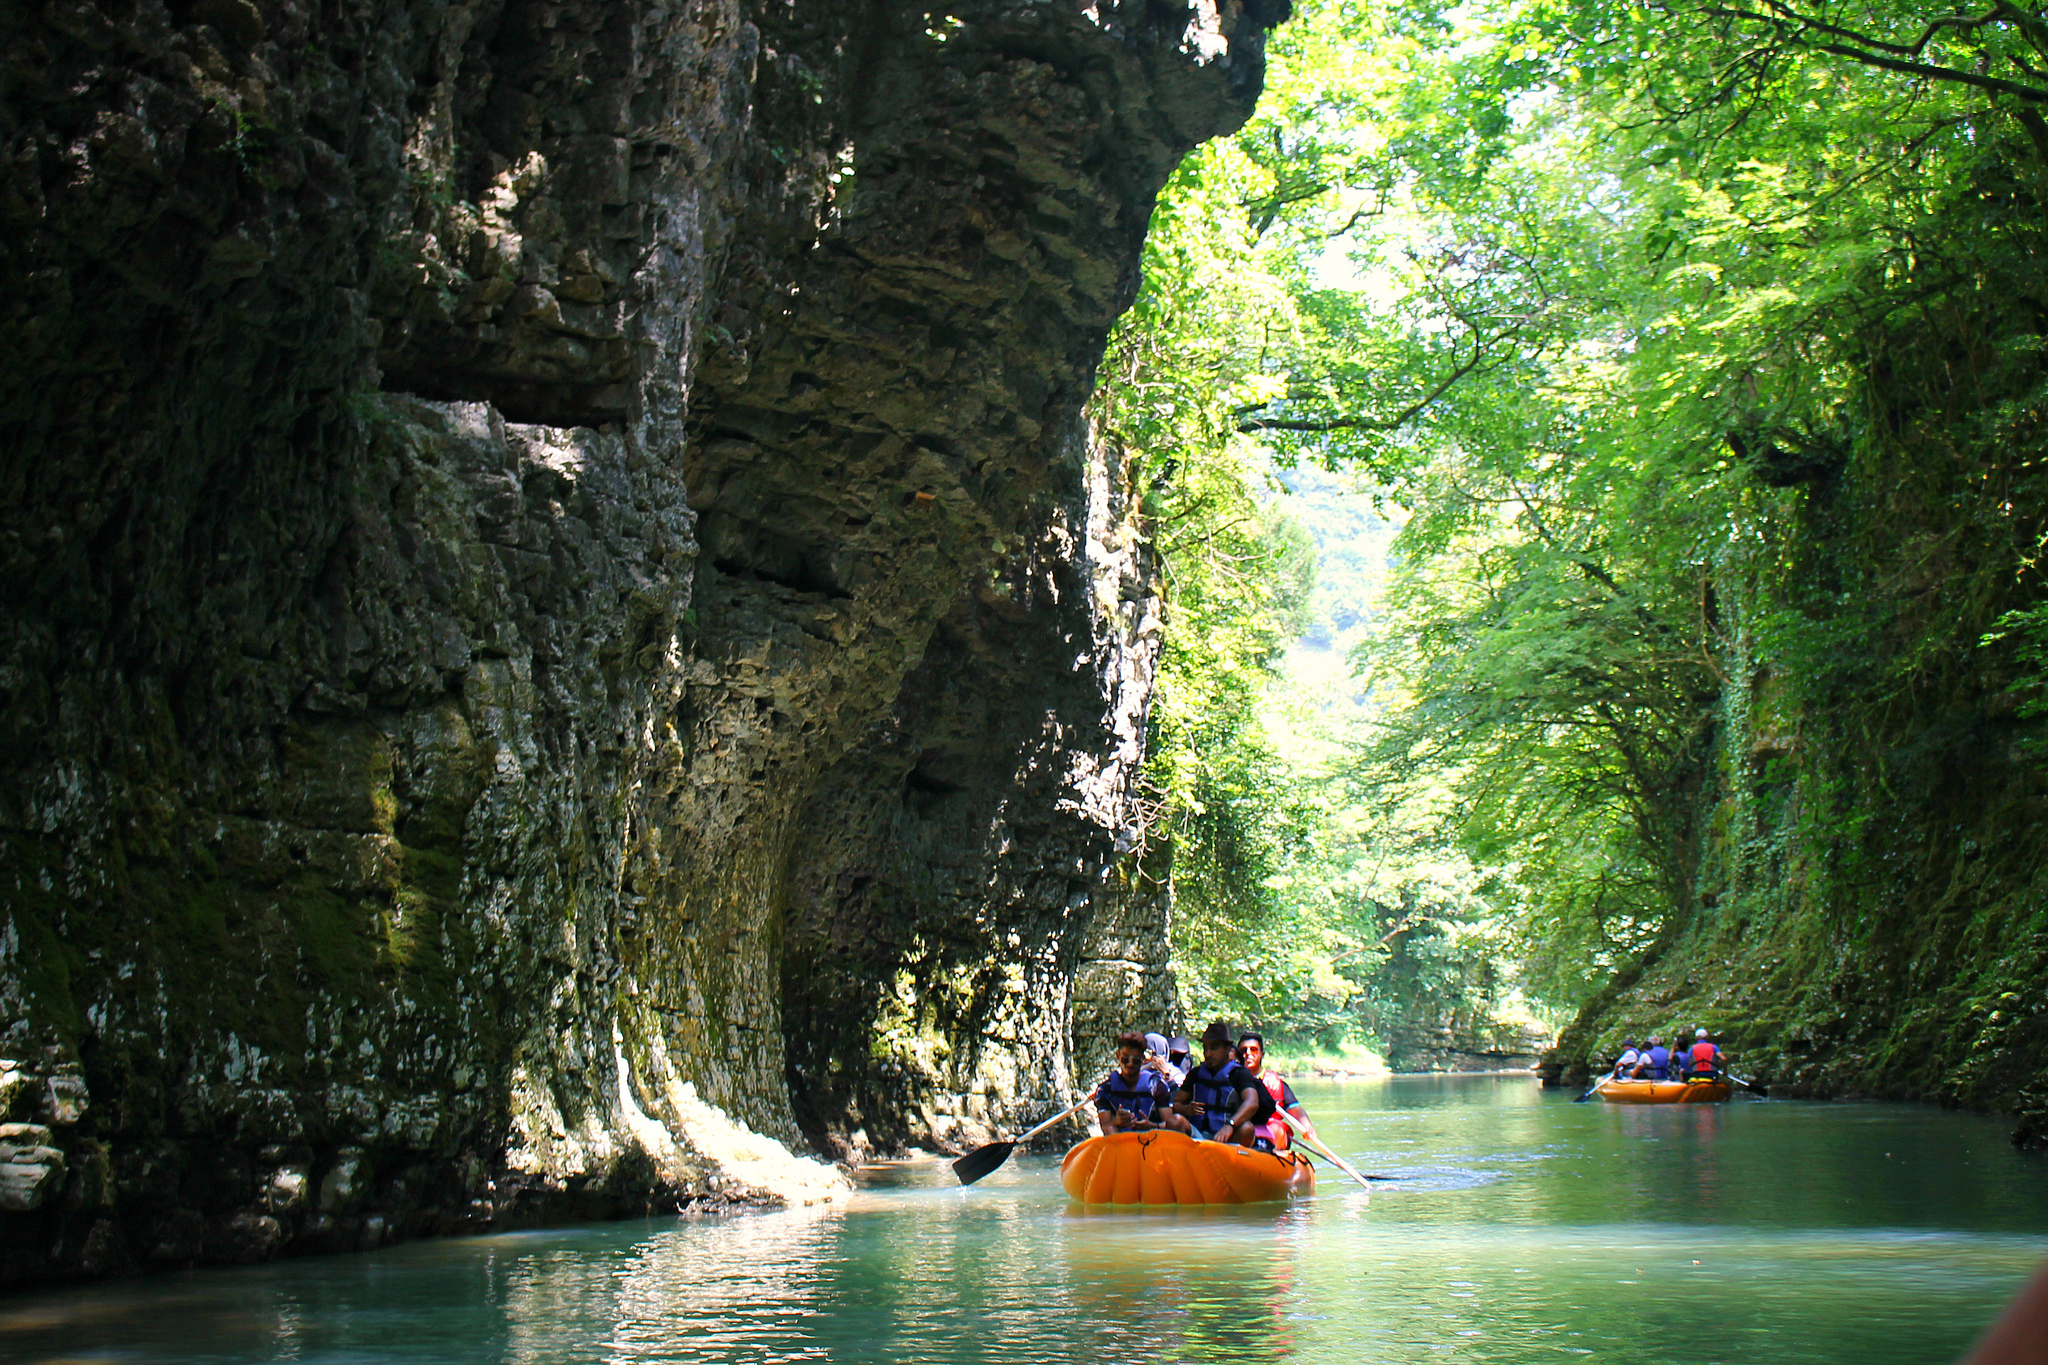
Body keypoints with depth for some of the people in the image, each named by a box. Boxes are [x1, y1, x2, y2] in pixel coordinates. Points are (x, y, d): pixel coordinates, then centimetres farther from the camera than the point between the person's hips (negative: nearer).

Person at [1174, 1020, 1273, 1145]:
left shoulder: (1240, 1074, 4)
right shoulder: (1196, 1073, 17)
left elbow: (1252, 1103, -17)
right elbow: (1176, 1103, 16)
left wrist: (1230, 1125, -36)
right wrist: (1187, 1109, -11)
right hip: (1198, 1133, 3)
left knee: (1246, 1128, -35)